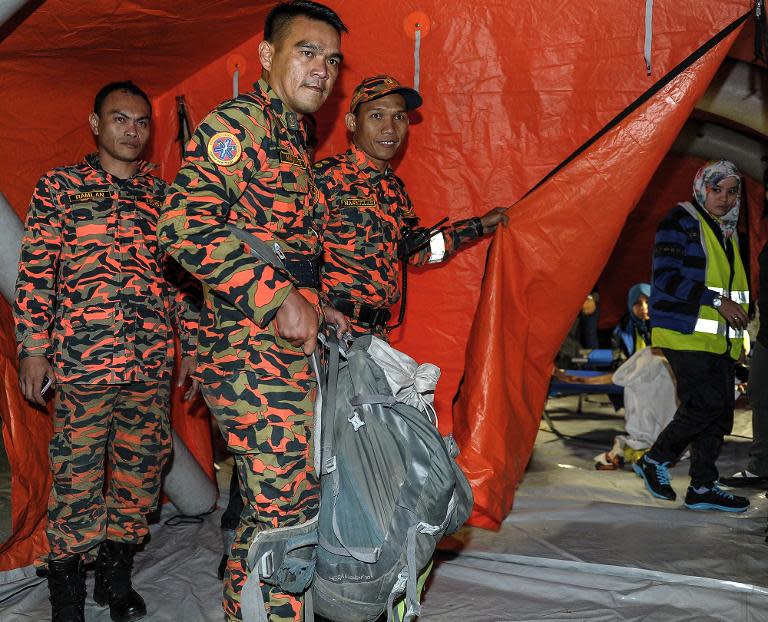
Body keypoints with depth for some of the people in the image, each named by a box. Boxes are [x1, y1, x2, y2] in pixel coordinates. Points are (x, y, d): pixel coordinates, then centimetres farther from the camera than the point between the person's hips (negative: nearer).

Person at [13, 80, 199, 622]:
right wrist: (33, 348, -5)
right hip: (80, 362, -3)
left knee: (141, 471, 10)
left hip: (153, 367, 4)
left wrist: (193, 348, 12)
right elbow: (36, 272, 1)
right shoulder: (59, 187, 5)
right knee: (77, 477, 1)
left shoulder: (163, 195, 13)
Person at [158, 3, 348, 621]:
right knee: (283, 508, -8)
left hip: (289, 347, 10)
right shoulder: (238, 122, -9)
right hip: (255, 350, -10)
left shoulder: (291, 138, 22)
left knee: (274, 505, 15)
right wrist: (281, 298, -22)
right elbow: (185, 225, -22)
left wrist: (314, 307, 18)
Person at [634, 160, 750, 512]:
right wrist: (716, 300, -18)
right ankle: (654, 461, 3)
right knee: (704, 406, -15)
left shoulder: (728, 231, 19)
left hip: (719, 339, 8)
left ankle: (702, 487, 11)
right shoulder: (681, 221, -6)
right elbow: (666, 278, -15)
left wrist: (737, 315, 18)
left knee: (719, 413, 4)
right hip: (686, 334, -8)